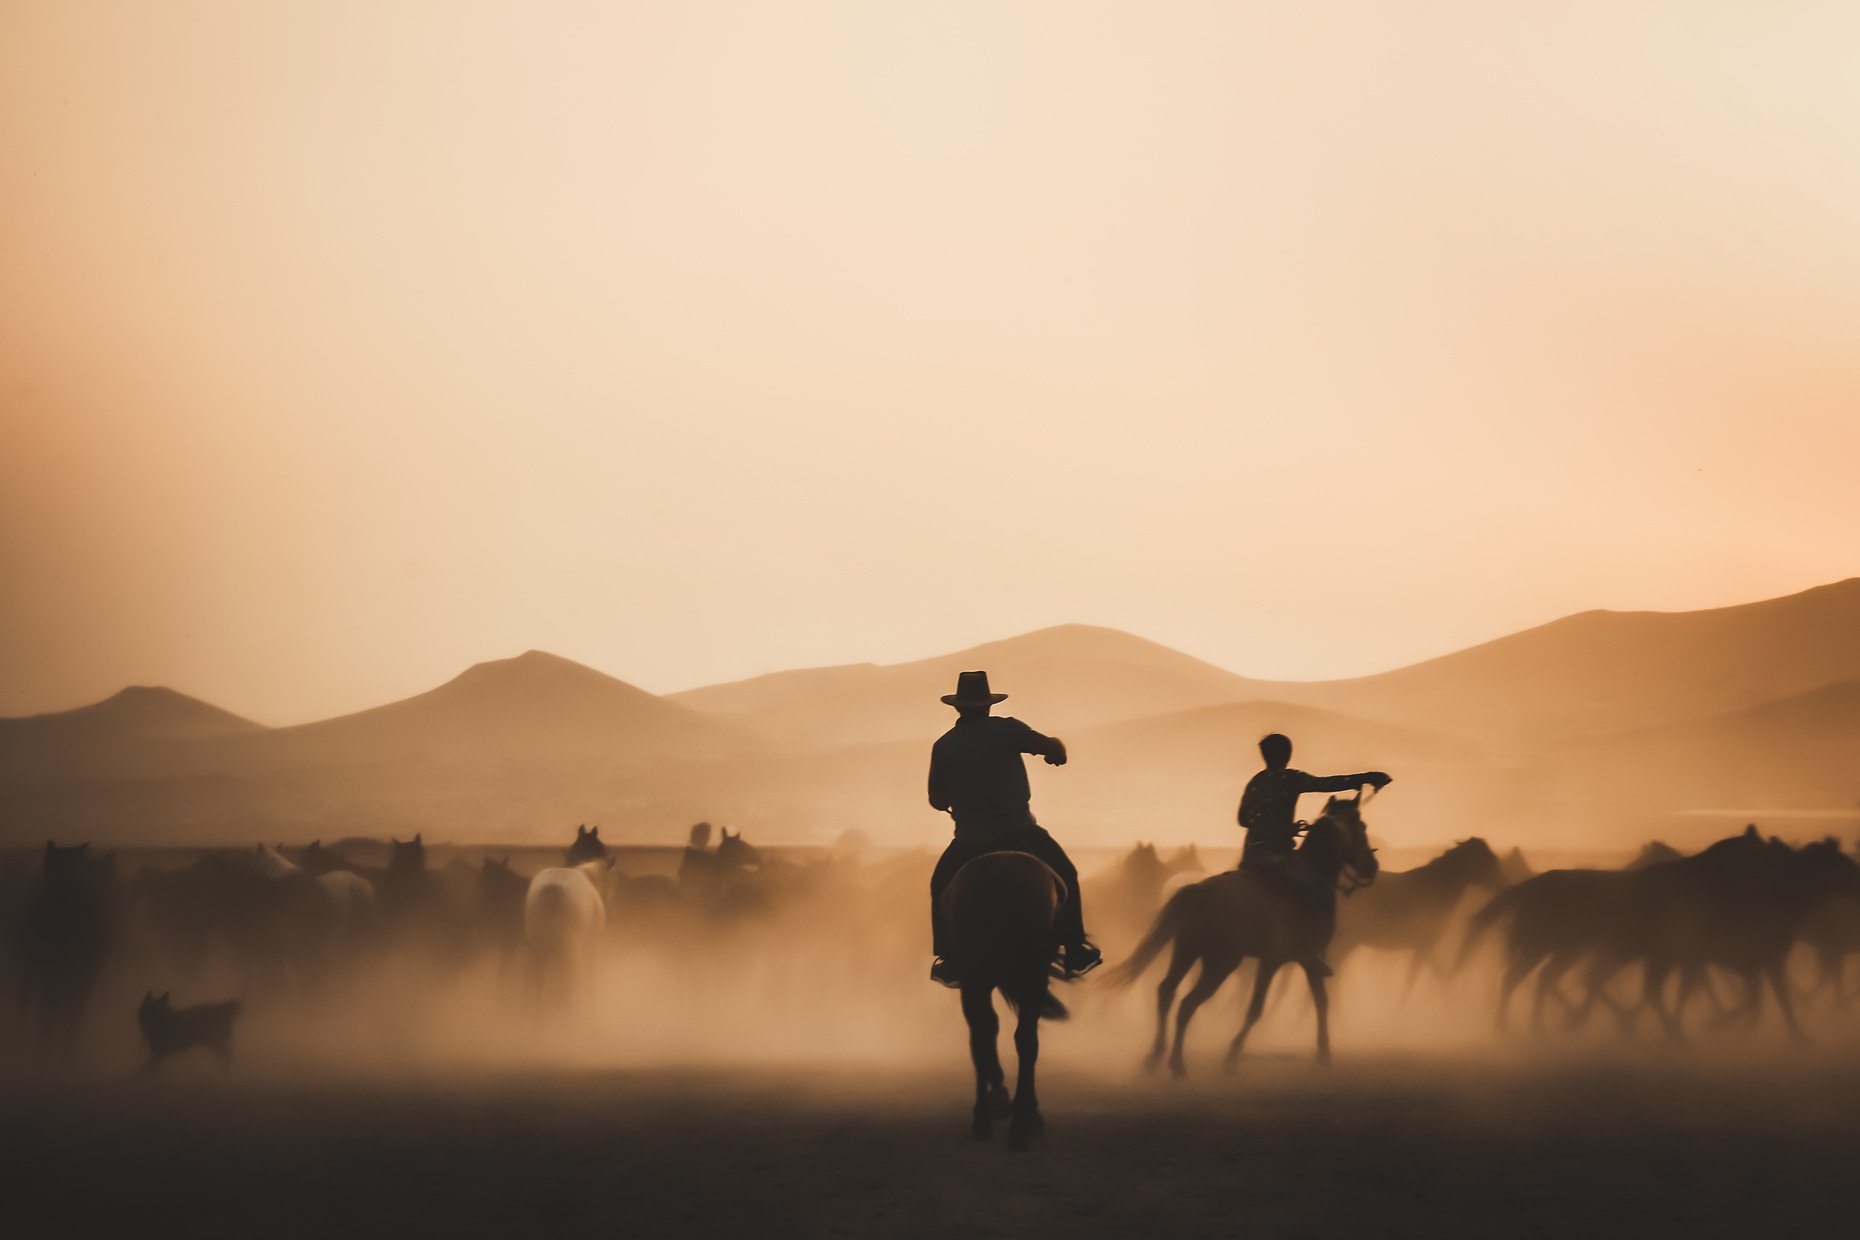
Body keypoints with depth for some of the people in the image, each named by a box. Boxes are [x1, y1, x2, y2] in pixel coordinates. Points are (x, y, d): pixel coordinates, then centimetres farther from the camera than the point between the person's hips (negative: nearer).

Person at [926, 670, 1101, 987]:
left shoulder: (943, 746, 1)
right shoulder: (1007, 729, -5)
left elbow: (937, 801, 7)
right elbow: (1053, 748, -3)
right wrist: (1057, 748, 22)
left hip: (970, 841, 1)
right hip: (1020, 832, -1)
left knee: (942, 888, 26)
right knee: (1065, 877, 21)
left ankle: (950, 966, 21)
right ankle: (1077, 955, 22)